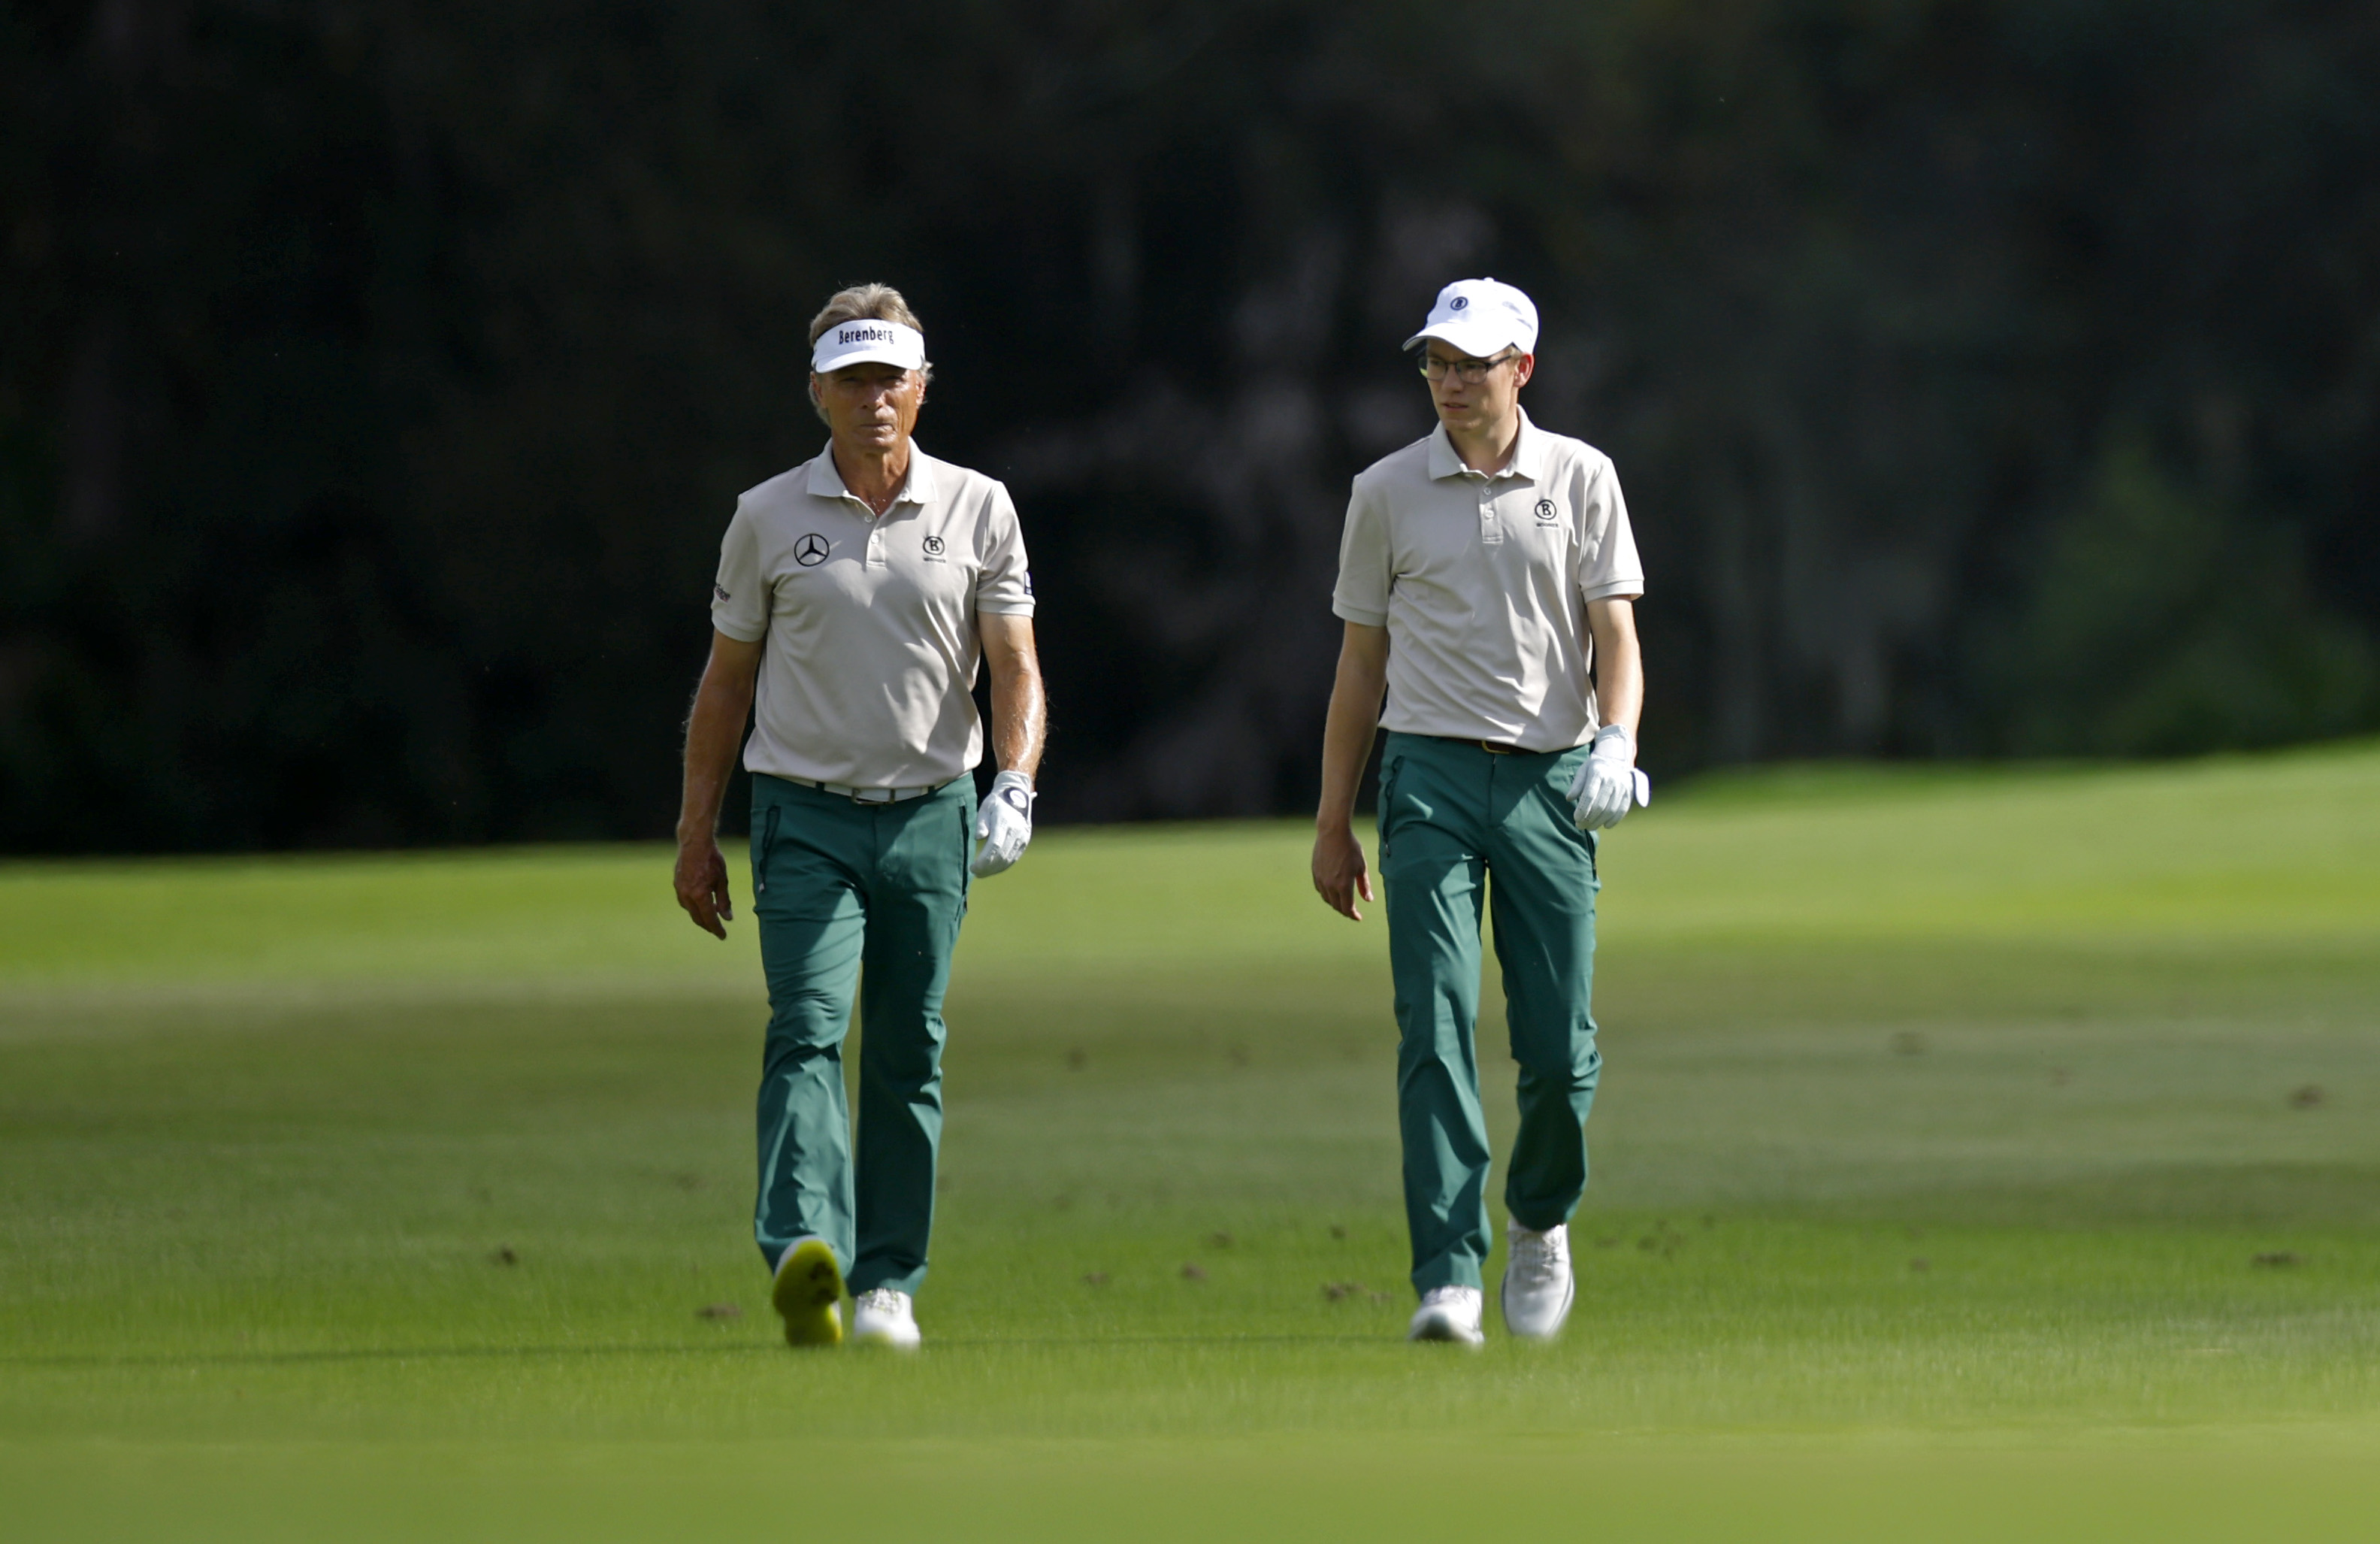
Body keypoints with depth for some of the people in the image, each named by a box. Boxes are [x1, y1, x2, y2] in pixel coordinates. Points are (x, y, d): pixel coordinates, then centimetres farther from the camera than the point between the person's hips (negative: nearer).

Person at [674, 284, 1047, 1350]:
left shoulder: (978, 511, 3)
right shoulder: (768, 518, 3)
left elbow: (1015, 665, 1)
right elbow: (726, 681, 9)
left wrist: (1016, 783, -17)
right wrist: (697, 833, 7)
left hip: (932, 819, 2)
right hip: (805, 816, -1)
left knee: (907, 1059, 6)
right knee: (807, 1032, -17)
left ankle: (888, 1283, 15)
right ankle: (805, 1263, -33)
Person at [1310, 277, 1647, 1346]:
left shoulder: (1581, 479, 6)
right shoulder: (1387, 492, 7)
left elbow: (1614, 633, 1)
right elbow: (1361, 661, 12)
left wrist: (1617, 743, -19)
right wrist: (1332, 820, 11)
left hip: (1552, 778, 0)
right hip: (1431, 775, 0)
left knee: (1560, 1047, -1)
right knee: (1436, 1027, -12)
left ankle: (1540, 1219, 28)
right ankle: (1448, 1278, -16)